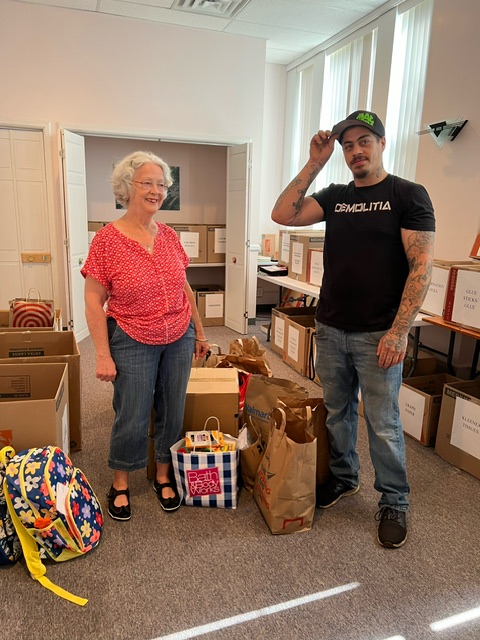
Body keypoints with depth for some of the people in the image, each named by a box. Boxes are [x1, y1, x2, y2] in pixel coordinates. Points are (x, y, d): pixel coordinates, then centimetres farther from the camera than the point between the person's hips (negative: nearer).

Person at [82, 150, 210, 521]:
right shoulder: (107, 239, -12)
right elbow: (93, 301, -10)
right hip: (133, 343, -4)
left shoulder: (169, 237, 2)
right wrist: (103, 354, -13)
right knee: (132, 418, 6)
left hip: (179, 339, 5)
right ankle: (120, 484, 33)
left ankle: (164, 476, 37)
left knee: (172, 412, 13)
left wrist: (199, 331, 14)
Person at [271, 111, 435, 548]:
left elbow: (422, 266, -11)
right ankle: (343, 478, 38)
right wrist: (314, 164, -4)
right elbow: (283, 215, -1)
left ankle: (394, 502, 26)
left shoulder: (408, 195, -4)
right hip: (330, 329, 5)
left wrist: (399, 331, -17)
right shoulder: (335, 196, 10)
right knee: (337, 412, 16)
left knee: (383, 423, 5)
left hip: (378, 335, -4)